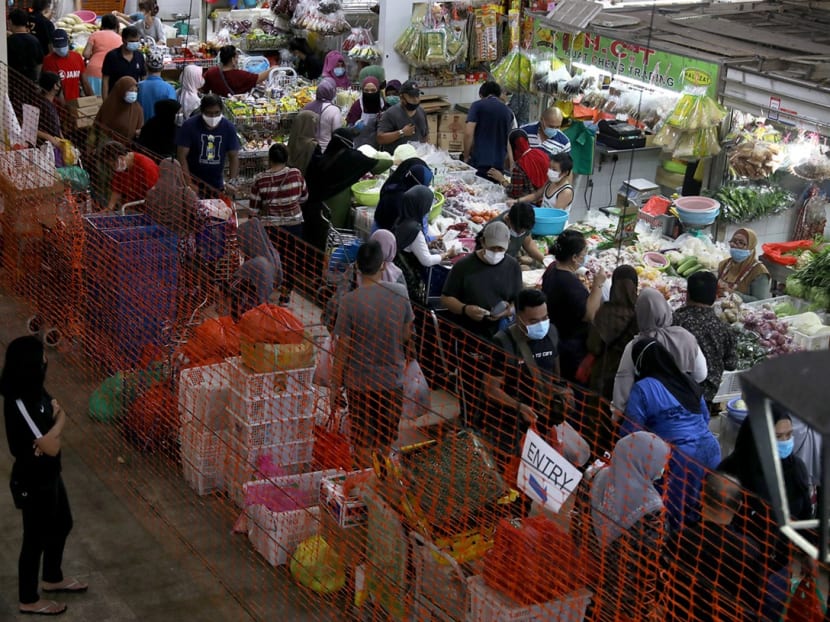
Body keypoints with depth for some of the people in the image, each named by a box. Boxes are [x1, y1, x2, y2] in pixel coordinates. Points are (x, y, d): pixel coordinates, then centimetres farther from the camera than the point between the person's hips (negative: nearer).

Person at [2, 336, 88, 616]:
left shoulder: (34, 390, -3)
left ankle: (53, 578, 48)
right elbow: (51, 446, -31)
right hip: (33, 482, -9)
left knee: (62, 525, 26)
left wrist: (54, 417, -18)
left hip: (48, 475, 9)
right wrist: (59, 419, -13)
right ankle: (28, 600, 30)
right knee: (36, 538, 9)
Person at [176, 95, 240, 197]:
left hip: (217, 185, 3)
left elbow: (234, 157, 1)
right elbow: (182, 156, -12)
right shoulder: (189, 126, -12)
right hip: (194, 183, -3)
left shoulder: (229, 128, -3)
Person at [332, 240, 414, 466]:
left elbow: (343, 347, -14)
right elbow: (406, 336, 0)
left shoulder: (350, 301, -20)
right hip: (393, 378, 3)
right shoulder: (400, 293, -12)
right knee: (386, 439, 21)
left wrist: (337, 380, 0)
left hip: (360, 380, -3)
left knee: (363, 441, 15)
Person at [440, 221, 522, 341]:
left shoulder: (513, 266, 9)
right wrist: (465, 309, -15)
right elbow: (446, 299, 3)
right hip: (467, 334, -2)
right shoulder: (463, 266, -1)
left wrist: (510, 310, -9)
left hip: (500, 333, 3)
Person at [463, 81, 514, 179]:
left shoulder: (477, 106, 0)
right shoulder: (507, 111, 14)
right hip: (498, 165, 4)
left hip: (478, 162, -4)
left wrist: (466, 157, -1)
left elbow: (468, 133, -11)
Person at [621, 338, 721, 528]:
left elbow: (630, 431, -5)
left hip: (681, 459, -7)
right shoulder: (688, 382, 15)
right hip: (710, 450, 7)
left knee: (676, 517, 3)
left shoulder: (642, 388, -4)